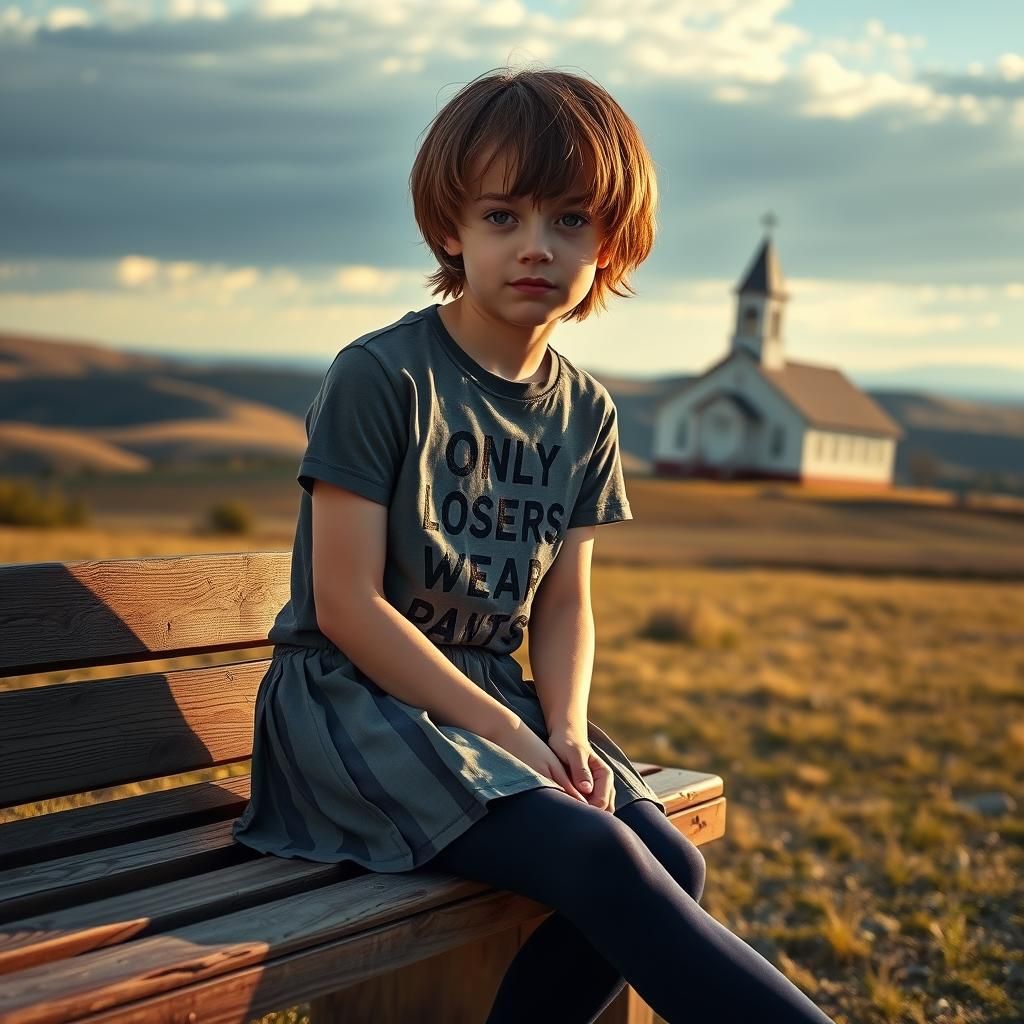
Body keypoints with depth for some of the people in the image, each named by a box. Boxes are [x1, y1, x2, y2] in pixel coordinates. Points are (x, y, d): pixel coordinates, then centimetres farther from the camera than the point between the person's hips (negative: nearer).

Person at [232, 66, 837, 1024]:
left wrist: (566, 728, -10)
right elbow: (347, 605, -16)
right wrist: (508, 736, -18)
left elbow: (563, 598, 9)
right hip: (352, 698, -6)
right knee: (601, 859, -26)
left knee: (672, 861, -14)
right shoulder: (379, 377, -13)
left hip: (490, 696, 7)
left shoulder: (584, 411, 7)